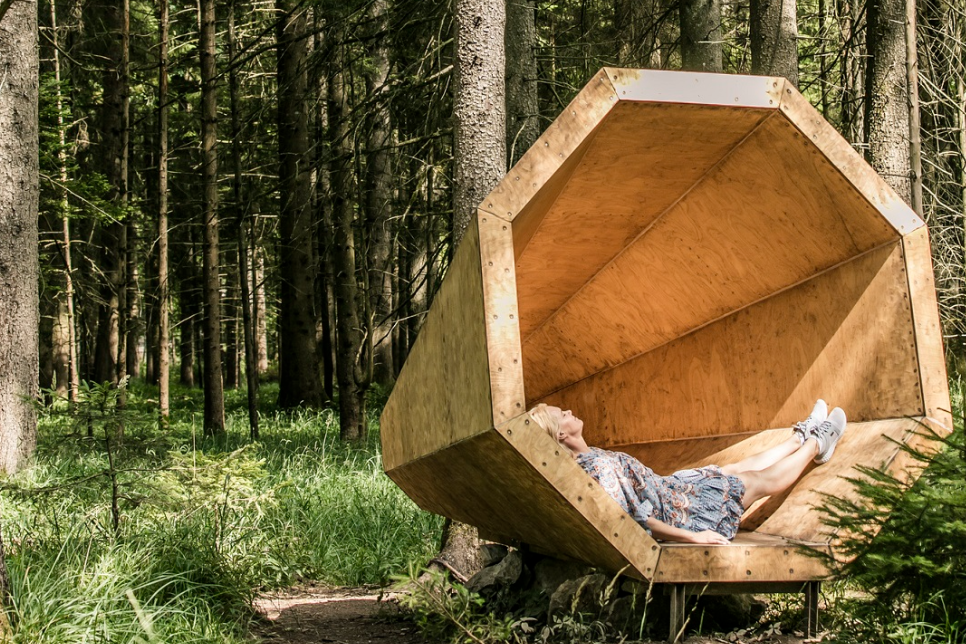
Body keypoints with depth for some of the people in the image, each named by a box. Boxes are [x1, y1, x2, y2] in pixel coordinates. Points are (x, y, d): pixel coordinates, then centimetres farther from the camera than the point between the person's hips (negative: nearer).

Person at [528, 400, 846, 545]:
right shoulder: (601, 466, -34)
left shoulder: (579, 460, -5)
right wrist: (692, 537, -29)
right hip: (682, 516, -9)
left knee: (741, 468, 25)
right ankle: (815, 443, 39)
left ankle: (802, 437, 50)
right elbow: (638, 522, -36)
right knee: (763, 480, 14)